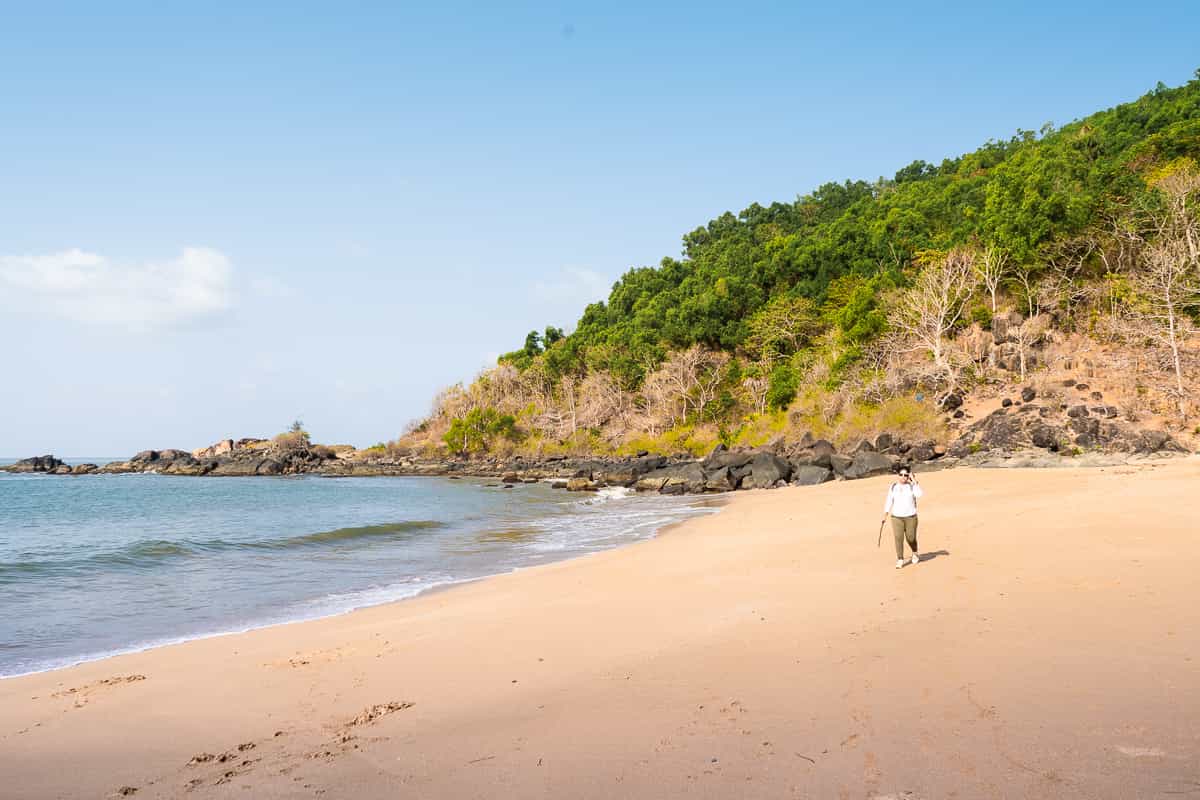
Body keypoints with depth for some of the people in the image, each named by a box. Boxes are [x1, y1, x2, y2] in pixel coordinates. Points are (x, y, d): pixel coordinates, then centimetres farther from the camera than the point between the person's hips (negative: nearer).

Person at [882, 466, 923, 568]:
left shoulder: (912, 486, -3)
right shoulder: (893, 487, 4)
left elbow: (919, 494, -22)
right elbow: (889, 501, 6)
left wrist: (914, 481, -20)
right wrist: (885, 515, 1)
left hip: (910, 517, -1)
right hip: (896, 517, 1)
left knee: (911, 538, 4)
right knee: (898, 538, -10)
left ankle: (915, 553, 35)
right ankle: (900, 560, -6)